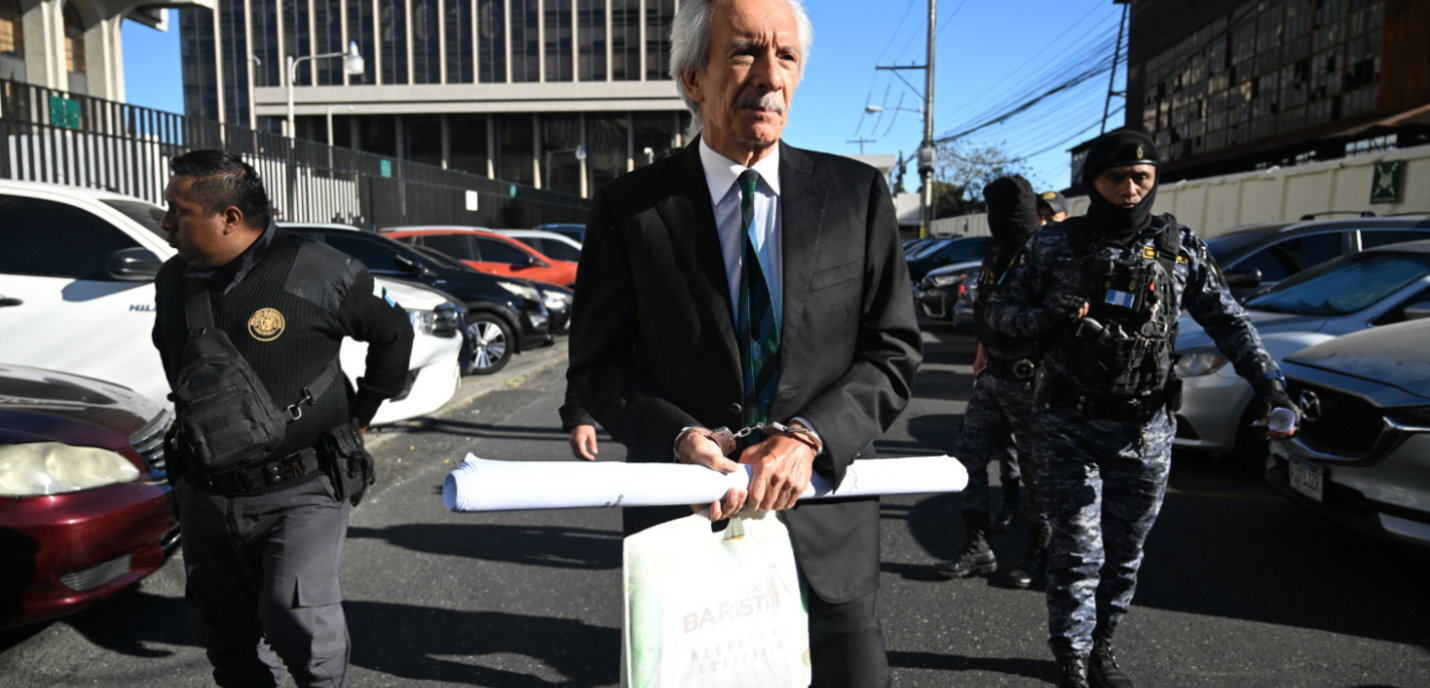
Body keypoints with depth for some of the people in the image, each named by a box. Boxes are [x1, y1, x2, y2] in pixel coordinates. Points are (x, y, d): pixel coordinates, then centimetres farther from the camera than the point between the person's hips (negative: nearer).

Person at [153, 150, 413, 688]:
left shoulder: (316, 271, -13)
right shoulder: (172, 281, 6)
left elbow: (394, 332, -2)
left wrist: (358, 415, 1)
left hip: (301, 489, -6)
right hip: (206, 495, 6)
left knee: (296, 619, -16)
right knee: (226, 637, 14)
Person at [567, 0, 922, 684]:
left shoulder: (858, 195, -1)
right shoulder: (629, 208, -4)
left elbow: (893, 353, -1)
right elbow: (597, 365, -2)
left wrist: (808, 436, -17)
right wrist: (681, 437, -19)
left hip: (825, 531, 1)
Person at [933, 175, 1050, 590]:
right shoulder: (997, 256, 11)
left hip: (1029, 384, -8)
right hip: (993, 379, 8)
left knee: (1034, 470, 7)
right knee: (969, 457, 7)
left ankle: (1037, 554, 25)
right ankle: (978, 548, 19)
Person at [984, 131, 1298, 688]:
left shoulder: (1180, 248, 5)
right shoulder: (1054, 245, 0)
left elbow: (1229, 322, 9)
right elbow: (999, 310, 3)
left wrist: (1268, 382, -3)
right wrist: (1044, 319, -17)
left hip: (1145, 431, 2)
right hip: (1068, 426, -2)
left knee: (1125, 552, 12)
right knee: (1078, 551, -1)